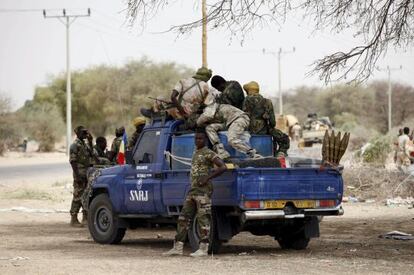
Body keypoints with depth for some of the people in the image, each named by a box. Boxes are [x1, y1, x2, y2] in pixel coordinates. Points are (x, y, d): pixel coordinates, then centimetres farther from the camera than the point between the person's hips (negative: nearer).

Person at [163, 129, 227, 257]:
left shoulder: (208, 153, -6)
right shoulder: (195, 153, 20)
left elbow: (223, 167, -14)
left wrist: (207, 178, -19)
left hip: (203, 190, -9)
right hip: (192, 190, 9)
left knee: (203, 219, -7)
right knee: (183, 218, 5)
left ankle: (203, 249, -6)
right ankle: (178, 247, 6)